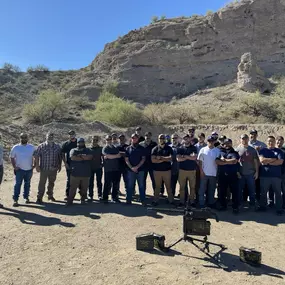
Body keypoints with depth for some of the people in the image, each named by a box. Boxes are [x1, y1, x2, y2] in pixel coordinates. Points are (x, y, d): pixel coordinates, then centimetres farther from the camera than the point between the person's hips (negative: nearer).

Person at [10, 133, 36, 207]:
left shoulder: (32, 147, 3)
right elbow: (12, 157, 4)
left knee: (27, 184, 12)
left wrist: (34, 164, -1)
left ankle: (26, 197, 24)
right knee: (18, 184, -5)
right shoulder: (15, 147, 0)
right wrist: (14, 166, -7)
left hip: (29, 169, 2)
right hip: (19, 169, -2)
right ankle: (15, 200, -1)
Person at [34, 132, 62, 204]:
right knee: (42, 184, 1)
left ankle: (50, 195, 34)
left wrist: (60, 165, 8)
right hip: (44, 169, -3)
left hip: (53, 169, 3)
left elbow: (60, 157, 10)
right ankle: (39, 198, 10)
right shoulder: (41, 146, -4)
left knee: (51, 183, 17)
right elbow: (36, 156, -4)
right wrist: (37, 166, -10)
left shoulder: (57, 146, 4)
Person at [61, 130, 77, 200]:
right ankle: (67, 194, 13)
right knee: (69, 180, 5)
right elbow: (62, 154, 5)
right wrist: (65, 163, -5)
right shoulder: (65, 144, 5)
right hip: (69, 165, -1)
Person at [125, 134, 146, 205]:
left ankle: (143, 201, 11)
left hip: (140, 170, -1)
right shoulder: (128, 148, 8)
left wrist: (137, 167, -11)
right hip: (130, 170, 1)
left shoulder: (141, 148, 5)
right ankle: (128, 200, 14)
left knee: (142, 186, 3)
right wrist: (131, 167, -10)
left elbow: (143, 159, 0)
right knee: (130, 186, 6)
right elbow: (126, 159, 4)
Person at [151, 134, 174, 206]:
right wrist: (165, 159, -10)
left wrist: (160, 157, -9)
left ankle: (171, 200, 16)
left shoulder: (169, 148, 5)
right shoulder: (155, 149, 4)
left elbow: (170, 158, -8)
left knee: (168, 186, 6)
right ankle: (156, 200, 16)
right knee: (157, 186, 6)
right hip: (157, 170, 0)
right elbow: (153, 160, -8)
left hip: (167, 170, 0)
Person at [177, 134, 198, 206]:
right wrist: (189, 157, -10)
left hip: (192, 170, 0)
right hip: (182, 170, 1)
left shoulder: (193, 148, 3)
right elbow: (178, 159, -8)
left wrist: (184, 156, -10)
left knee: (192, 187, 5)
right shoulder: (180, 148, 5)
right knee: (182, 187, 5)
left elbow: (194, 157, -12)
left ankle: (192, 200, 17)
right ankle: (182, 201, 15)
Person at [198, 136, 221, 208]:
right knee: (202, 189, 4)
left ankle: (211, 203, 24)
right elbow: (200, 161, 0)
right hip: (204, 173, -1)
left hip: (213, 173, 1)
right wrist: (201, 171, -7)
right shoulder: (203, 150, 0)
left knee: (212, 190, 12)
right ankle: (201, 204, 13)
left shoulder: (217, 150, 1)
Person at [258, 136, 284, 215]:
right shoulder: (263, 150, 6)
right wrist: (274, 159, -9)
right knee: (263, 192, 10)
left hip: (276, 175, 0)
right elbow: (262, 160, -11)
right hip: (264, 175, 0)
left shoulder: (279, 151, 6)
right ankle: (262, 206, 24)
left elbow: (280, 162, -9)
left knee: (278, 193, 6)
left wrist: (267, 162, -12)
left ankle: (279, 209, 16)